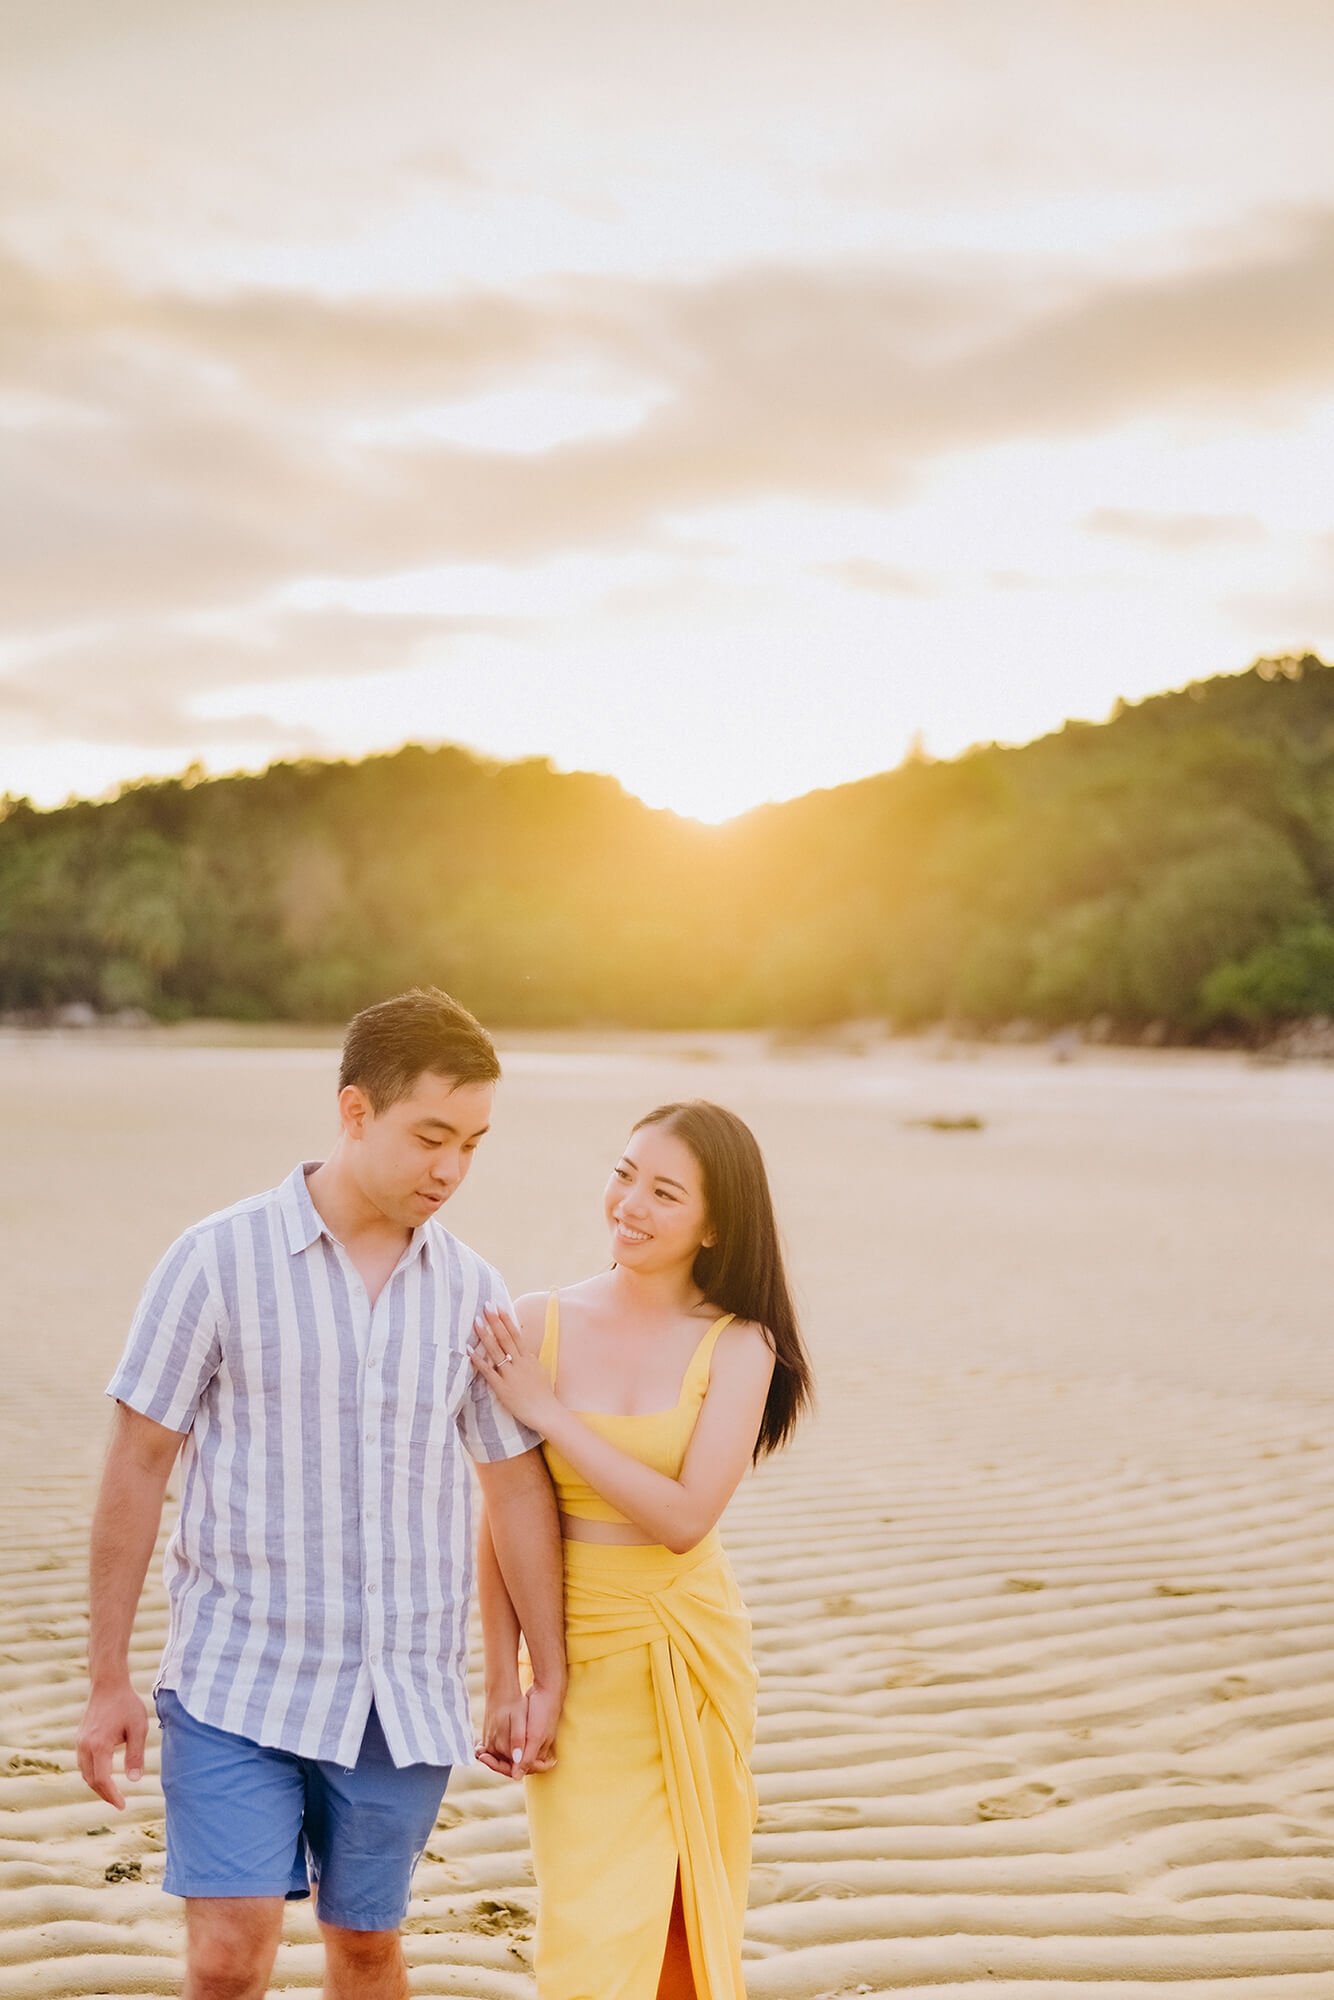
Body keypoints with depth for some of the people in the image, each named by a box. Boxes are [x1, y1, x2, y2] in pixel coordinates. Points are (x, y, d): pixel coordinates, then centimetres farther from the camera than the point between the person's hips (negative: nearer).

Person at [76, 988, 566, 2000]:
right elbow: (137, 1468, -4)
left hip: (405, 1693, 3)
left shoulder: (471, 1291, 2)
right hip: (239, 1679, -3)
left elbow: (518, 1486, 8)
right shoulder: (220, 1261, -8)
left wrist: (551, 1676, 7)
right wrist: (108, 1679, -4)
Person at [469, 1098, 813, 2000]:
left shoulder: (738, 1345, -7)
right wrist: (503, 1680, -4)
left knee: (689, 1922, 12)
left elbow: (684, 1517, -17)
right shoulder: (538, 1325, -7)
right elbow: (500, 1517, -3)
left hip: (694, 1655, 1)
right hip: (582, 1659, -1)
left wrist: (549, 1412, -17)